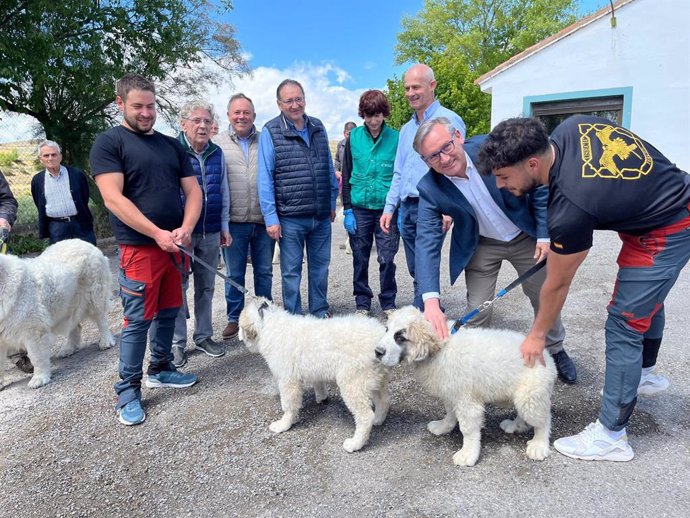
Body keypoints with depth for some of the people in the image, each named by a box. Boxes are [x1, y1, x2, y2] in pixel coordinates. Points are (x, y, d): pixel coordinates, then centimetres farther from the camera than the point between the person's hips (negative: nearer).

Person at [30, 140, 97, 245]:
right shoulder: (37, 180, 6)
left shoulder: (77, 174, -1)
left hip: (80, 224, -1)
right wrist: (43, 229, 13)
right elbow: (39, 207, 14)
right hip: (56, 227, 2)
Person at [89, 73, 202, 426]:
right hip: (139, 248, -5)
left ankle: (160, 370, 33)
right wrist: (157, 233, -20)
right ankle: (128, 392, 13)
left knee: (169, 312, 15)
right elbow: (113, 198, -14)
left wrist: (185, 229, -9)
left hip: (175, 246, 6)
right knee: (137, 320, -1)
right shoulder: (108, 143, -3)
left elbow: (193, 191, 9)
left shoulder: (172, 145, 13)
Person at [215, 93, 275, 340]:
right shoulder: (218, 143, 3)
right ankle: (234, 318, 24)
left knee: (264, 271, 12)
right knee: (234, 274, 9)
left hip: (264, 220, 2)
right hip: (234, 222, -1)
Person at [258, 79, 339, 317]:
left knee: (320, 266, 14)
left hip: (322, 215, 4)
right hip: (290, 218, -4)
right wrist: (271, 217, -11)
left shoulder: (318, 127, 9)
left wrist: (332, 202, 14)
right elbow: (265, 178, -7)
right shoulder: (270, 132, -4)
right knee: (291, 271, 6)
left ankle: (320, 312, 29)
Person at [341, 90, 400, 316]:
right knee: (360, 259, 8)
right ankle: (362, 303, 22)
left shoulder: (395, 138, -1)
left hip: (387, 208, -1)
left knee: (387, 259, 2)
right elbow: (346, 176, 6)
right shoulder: (354, 137, 3)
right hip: (359, 208, 2)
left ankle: (388, 303, 20)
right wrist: (347, 209, 0)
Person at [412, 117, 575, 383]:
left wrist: (545, 235, -14)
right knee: (477, 311, -4)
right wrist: (431, 300, -43)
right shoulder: (429, 189, -24)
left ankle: (555, 350, 43)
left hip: (526, 236, 1)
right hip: (481, 246, 0)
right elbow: (427, 243, -31)